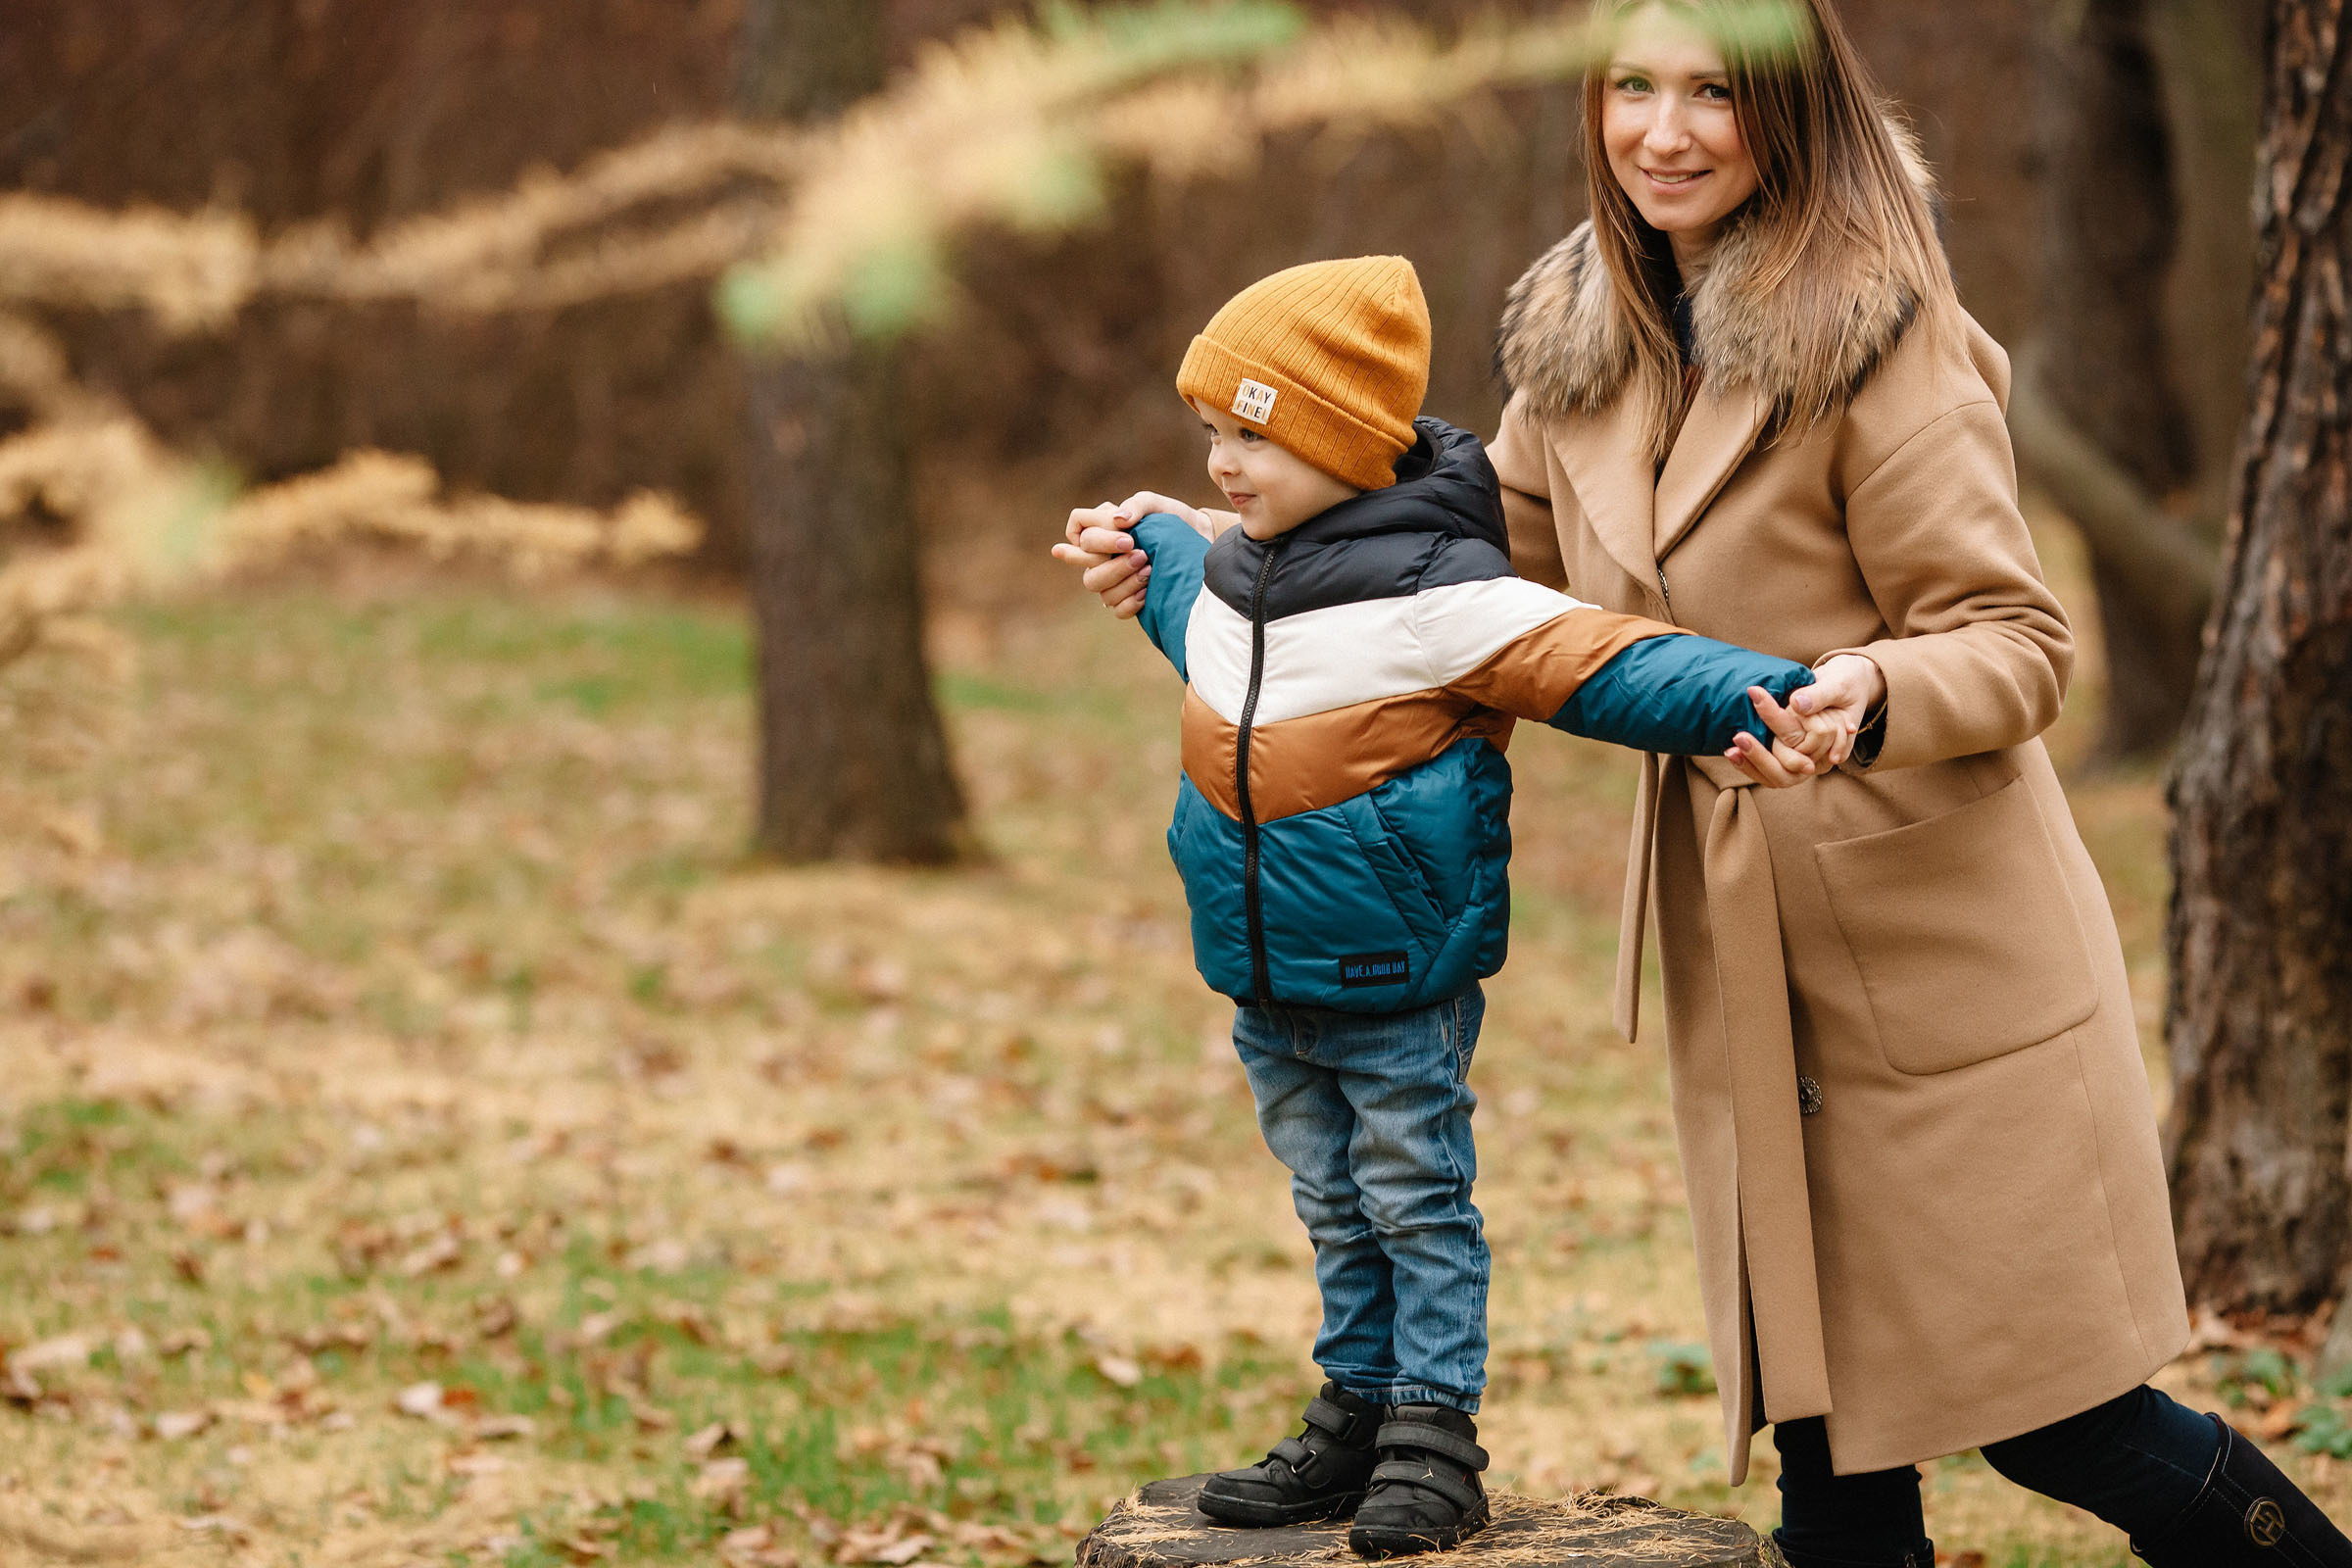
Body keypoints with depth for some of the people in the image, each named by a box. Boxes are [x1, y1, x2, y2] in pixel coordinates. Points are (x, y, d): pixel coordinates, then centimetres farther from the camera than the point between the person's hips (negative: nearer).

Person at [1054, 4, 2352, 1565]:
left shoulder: (1883, 340, -14)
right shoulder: (1582, 339, 7)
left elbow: (2017, 642, -13)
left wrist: (1872, 698, -35)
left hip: (1935, 946, -6)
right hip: (1741, 955, 6)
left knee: (2039, 1412, -3)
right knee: (1824, 1440, 10)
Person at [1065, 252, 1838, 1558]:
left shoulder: (1434, 595, -21)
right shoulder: (1225, 584, 4)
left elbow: (1602, 665, -26)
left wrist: (1756, 702, -38)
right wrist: (1146, 546, 48)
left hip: (1399, 992, -7)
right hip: (1268, 986, 7)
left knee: (1420, 1206, 4)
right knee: (1336, 1210, 17)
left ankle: (1434, 1441, 10)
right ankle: (1355, 1417, 26)